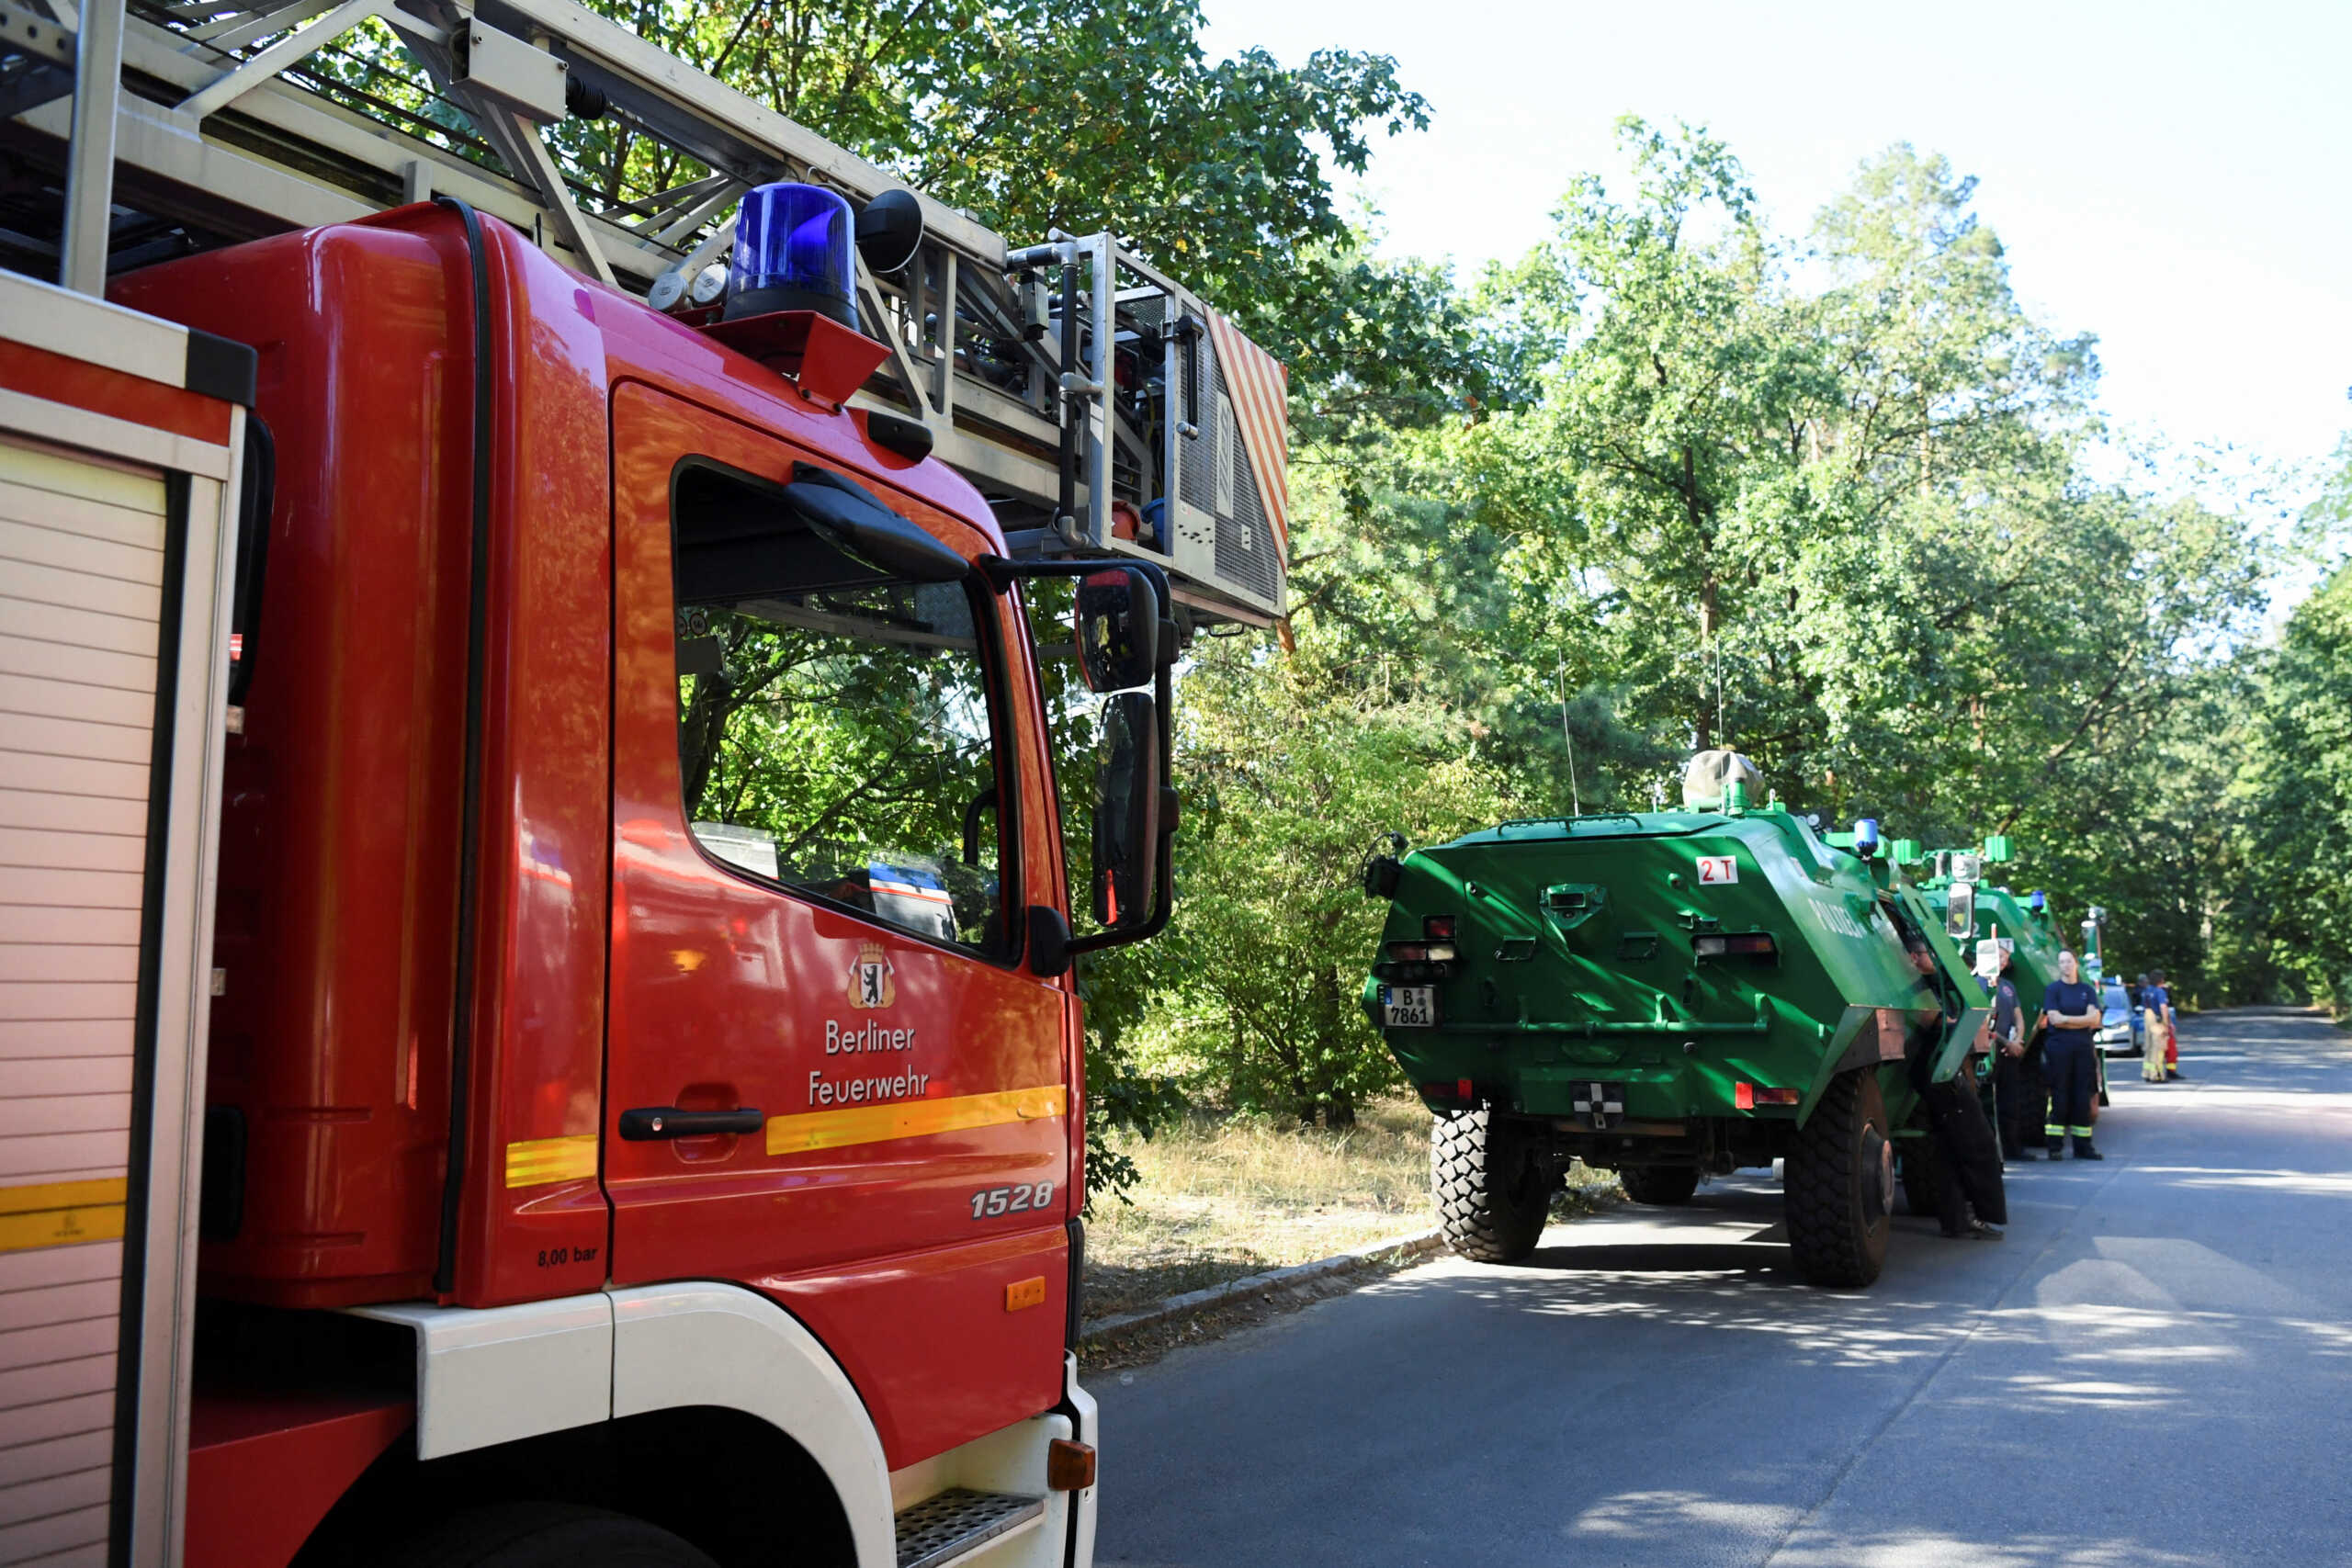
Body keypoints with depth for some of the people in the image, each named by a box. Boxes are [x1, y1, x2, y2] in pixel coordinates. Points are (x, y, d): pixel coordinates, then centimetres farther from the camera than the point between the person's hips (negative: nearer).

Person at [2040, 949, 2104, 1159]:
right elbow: (2055, 1018, -8)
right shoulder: (2052, 989, 4)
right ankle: (2055, 1146, -1)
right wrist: (2083, 1022, -5)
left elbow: (2094, 1018, -2)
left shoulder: (2087, 990, 12)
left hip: (2084, 1047, 3)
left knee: (2083, 1096, 3)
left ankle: (2082, 1146, 8)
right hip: (2059, 1047, -3)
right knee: (2059, 1096, -3)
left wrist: (2067, 1020, -10)